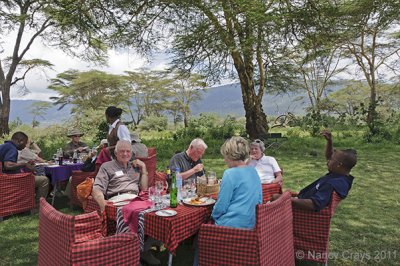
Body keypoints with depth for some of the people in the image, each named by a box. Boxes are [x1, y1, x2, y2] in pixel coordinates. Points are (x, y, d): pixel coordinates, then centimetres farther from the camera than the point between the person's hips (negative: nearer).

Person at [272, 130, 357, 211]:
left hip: (304, 206, -10)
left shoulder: (333, 184, -34)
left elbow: (314, 205, -42)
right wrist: (329, 141, -2)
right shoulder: (340, 176, -2)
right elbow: (328, 156, 14)